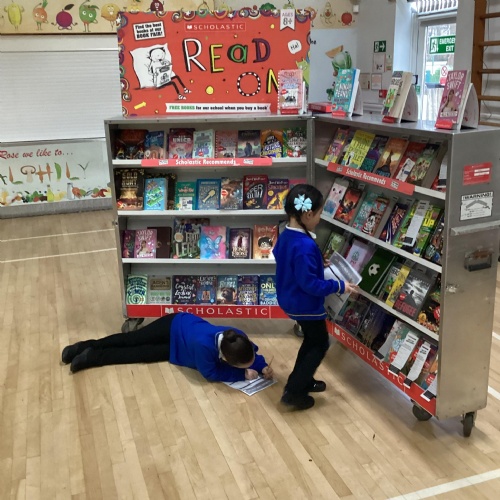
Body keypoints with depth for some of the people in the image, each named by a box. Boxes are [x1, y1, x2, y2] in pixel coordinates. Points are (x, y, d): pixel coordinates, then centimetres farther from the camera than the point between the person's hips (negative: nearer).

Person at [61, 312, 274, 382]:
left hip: (184, 323, 5)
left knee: (131, 340, 16)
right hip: (174, 326, -5)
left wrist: (262, 366, -25)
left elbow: (251, 354, -7)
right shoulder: (203, 346, -45)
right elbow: (211, 373, -29)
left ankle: (84, 348, 30)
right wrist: (243, 374, -34)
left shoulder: (238, 337, -29)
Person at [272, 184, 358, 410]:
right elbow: (309, 284, -29)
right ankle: (293, 392, 8)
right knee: (320, 345, 8)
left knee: (311, 340, 26)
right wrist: (338, 286, -19)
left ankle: (302, 380, 38)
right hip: (306, 305, -9)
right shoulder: (305, 246, -31)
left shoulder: (285, 235, -1)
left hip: (290, 300, 9)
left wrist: (318, 265, 14)